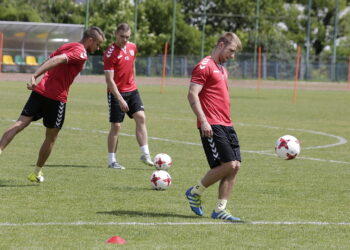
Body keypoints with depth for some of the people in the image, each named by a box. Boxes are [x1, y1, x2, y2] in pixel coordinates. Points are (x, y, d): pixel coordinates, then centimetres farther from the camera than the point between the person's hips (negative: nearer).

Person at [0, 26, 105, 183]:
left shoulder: (66, 46, 19)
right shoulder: (81, 54, -9)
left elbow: (48, 62, 16)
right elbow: (58, 60, -22)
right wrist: (35, 76, -30)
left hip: (40, 91, 7)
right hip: (56, 98, -7)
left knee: (20, 124, -4)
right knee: (51, 137, 11)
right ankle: (37, 172, 21)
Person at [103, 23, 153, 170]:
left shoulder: (133, 47, 4)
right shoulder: (110, 53, -16)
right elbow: (109, 80, -19)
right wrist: (120, 100, -24)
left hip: (132, 90, 6)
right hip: (116, 93, -6)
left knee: (141, 118, -9)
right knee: (116, 126, -3)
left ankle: (145, 155, -9)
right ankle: (112, 161, 5)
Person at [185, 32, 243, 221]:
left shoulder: (222, 69, 22)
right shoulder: (205, 66, -7)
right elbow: (192, 94, -15)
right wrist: (203, 121, -21)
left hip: (226, 125, 9)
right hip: (211, 126, -9)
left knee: (235, 165, 1)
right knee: (228, 164, -15)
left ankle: (220, 209, 5)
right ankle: (195, 192, 3)